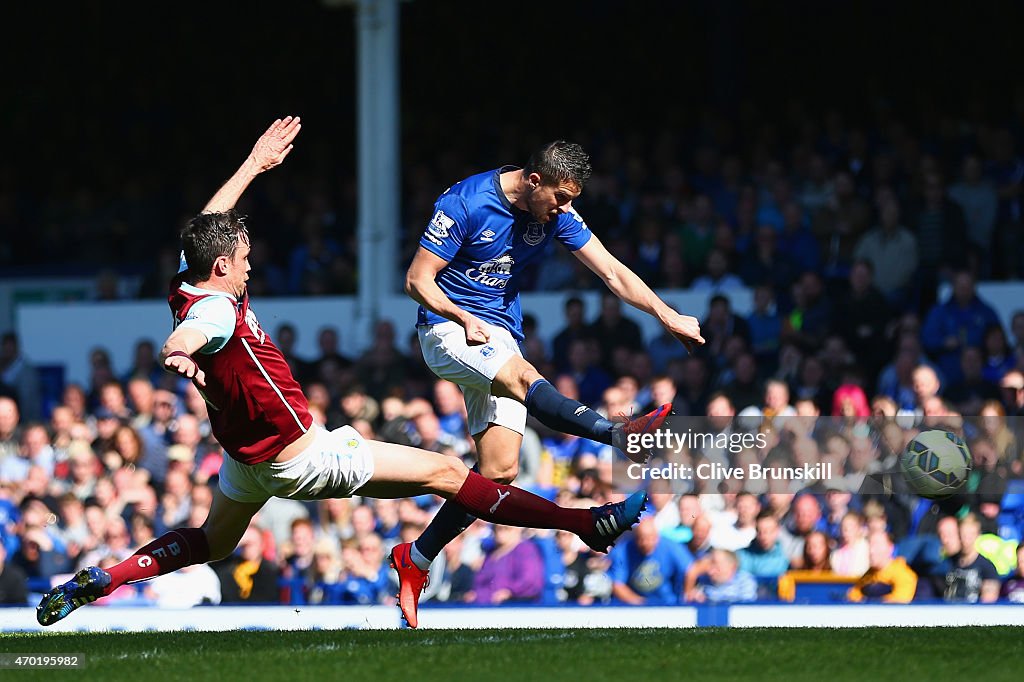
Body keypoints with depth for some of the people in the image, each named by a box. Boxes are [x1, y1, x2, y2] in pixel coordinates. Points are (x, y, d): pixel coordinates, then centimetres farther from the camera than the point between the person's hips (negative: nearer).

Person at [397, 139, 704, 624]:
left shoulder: (556, 215, 0)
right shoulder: (465, 203, -16)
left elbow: (612, 273, -1)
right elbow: (418, 280, -13)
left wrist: (667, 316, -12)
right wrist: (463, 319, -28)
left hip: (501, 337, 6)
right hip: (447, 328, -6)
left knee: (499, 470, -6)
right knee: (523, 378, -34)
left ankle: (416, 559, 5)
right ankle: (619, 434, -56)